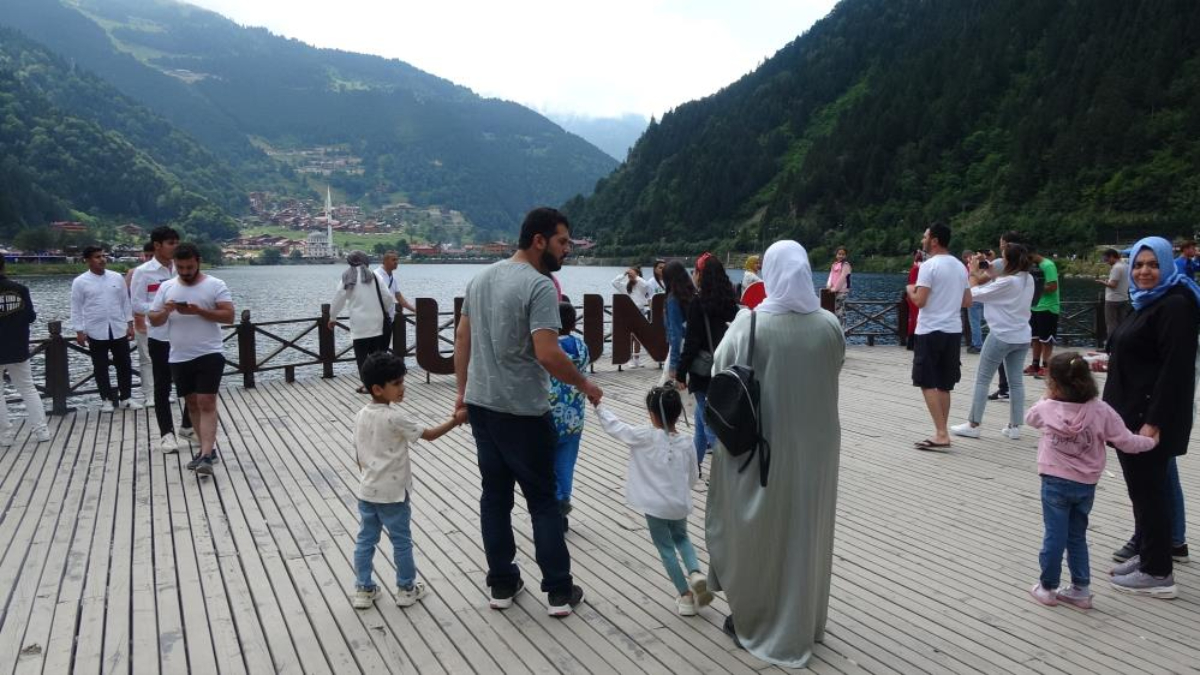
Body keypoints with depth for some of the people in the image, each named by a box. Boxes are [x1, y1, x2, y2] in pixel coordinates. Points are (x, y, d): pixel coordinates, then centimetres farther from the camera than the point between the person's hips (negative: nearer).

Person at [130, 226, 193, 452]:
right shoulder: (142, 272, -6)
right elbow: (137, 304, -8)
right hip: (159, 336, -4)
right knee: (162, 387, 5)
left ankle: (188, 425, 28)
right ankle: (167, 433, 12)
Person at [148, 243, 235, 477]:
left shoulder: (215, 285, -4)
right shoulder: (166, 287, 8)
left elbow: (229, 316, -11)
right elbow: (153, 320, 8)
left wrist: (199, 311, -21)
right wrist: (166, 311, -13)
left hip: (209, 354, -5)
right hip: (179, 358, 5)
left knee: (207, 403, -11)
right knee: (192, 404, 13)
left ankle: (206, 456, -15)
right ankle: (208, 449, 25)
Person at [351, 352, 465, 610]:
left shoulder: (361, 416, 2)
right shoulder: (394, 417, -19)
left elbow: (359, 457, 9)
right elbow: (429, 434, -14)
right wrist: (456, 420, -7)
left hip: (367, 491, 6)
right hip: (393, 493, -6)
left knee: (365, 540, 14)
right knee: (401, 541, 9)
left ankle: (364, 590, 23)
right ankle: (406, 589, 21)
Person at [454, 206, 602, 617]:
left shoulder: (481, 278, 9)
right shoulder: (539, 286, -17)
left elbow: (462, 339, 13)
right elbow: (547, 354, -25)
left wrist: (463, 390, 20)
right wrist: (585, 385, -11)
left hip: (480, 405, 7)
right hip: (522, 411, -7)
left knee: (495, 496, 14)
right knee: (543, 501, 4)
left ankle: (502, 585, 23)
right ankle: (560, 592, 13)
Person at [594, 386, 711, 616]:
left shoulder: (645, 437, -15)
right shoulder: (686, 443, -4)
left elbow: (615, 427, -6)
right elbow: (693, 478, 7)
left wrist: (599, 407, 8)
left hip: (655, 505, -4)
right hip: (680, 504, 4)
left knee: (666, 549, 11)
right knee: (681, 538, 28)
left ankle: (685, 595, 14)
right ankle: (696, 573, 5)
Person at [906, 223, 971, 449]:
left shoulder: (929, 265, -12)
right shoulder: (960, 266, 11)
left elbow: (919, 301, -17)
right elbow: (967, 302, 15)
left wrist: (910, 290, 3)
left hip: (931, 331, -7)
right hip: (953, 331, 7)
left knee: (927, 384, -2)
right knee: (944, 385, 13)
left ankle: (941, 434, -7)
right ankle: (941, 434, 16)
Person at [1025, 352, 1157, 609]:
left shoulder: (1047, 408, -9)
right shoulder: (1101, 410, -9)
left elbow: (1029, 418, 14)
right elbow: (1127, 443, -6)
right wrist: (1150, 440, 12)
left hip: (1055, 482, -2)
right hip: (1086, 485, 2)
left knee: (1054, 536, 6)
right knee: (1077, 536, 16)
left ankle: (1048, 587, 15)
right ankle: (1081, 589, 22)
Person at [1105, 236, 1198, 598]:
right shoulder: (1148, 303, 15)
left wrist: (1154, 421, -25)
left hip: (1151, 415, -10)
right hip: (1133, 412, 10)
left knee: (1149, 488, -3)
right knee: (1144, 486, 16)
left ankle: (1158, 573, 6)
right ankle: (1147, 554, 27)